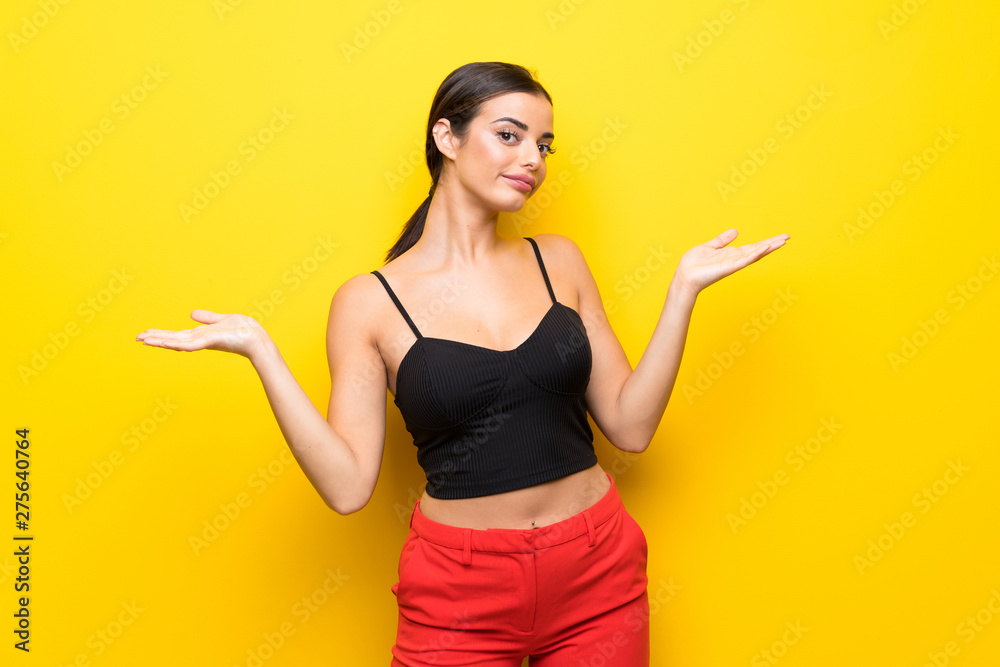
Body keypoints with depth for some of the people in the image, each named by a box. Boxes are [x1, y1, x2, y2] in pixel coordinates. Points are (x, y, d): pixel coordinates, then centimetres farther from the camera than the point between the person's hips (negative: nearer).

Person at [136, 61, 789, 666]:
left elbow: (630, 425, 1)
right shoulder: (369, 302, -6)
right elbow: (348, 485, -11)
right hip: (460, 592, -2)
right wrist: (261, 351, -17)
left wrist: (684, 288, -4)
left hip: (599, 574, 3)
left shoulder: (558, 261, 2)